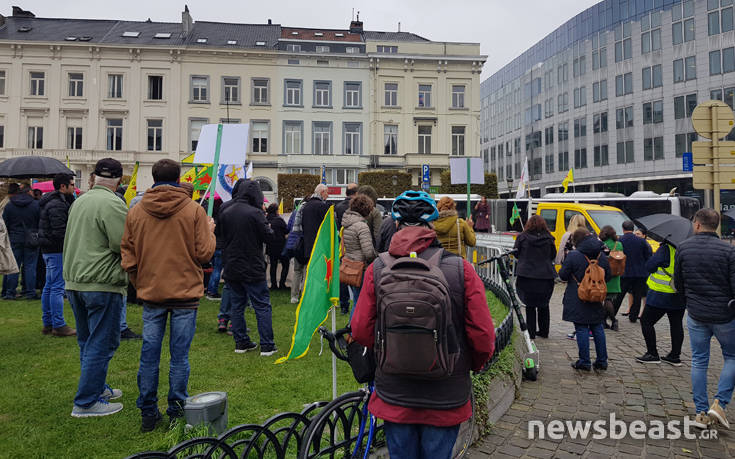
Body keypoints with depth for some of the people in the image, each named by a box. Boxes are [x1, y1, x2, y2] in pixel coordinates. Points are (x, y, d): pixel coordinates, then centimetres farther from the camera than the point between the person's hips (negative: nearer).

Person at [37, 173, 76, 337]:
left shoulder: (58, 202, 16)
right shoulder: (57, 205, -16)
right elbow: (60, 232, -23)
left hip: (49, 250, 11)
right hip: (56, 250, -11)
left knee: (49, 287, 14)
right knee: (57, 287, -7)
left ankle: (47, 323, 22)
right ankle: (58, 325, -2)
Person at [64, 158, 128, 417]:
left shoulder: (79, 202, 12)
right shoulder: (112, 204, -16)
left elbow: (69, 242, 19)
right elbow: (124, 245, -20)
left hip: (74, 282, 9)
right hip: (102, 284, -9)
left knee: (87, 341, 19)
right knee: (101, 344, 0)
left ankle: (96, 388, 32)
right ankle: (86, 402, 5)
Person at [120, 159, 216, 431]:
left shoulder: (136, 212, 3)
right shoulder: (194, 210, -6)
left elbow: (128, 258, 5)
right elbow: (204, 253, -6)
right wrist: (210, 232, 12)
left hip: (151, 294, 3)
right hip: (185, 293, -2)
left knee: (149, 355, 10)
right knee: (179, 356, 6)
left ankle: (148, 414, 19)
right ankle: (176, 411, 14)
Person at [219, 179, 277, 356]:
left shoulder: (225, 212, 4)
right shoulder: (255, 213, -15)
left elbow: (223, 235, 13)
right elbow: (267, 236, -11)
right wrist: (267, 225, 7)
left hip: (231, 268, 6)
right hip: (252, 268, -5)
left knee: (237, 305, 14)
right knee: (262, 306, 3)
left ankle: (241, 342, 19)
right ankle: (267, 345, 5)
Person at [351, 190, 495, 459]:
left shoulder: (377, 269, -11)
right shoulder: (461, 269, -13)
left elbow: (361, 331, -8)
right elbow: (483, 336, -12)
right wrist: (472, 365, 10)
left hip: (394, 397, 1)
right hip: (445, 401, -1)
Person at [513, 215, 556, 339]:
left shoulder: (522, 237, -6)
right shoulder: (548, 238, -3)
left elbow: (516, 253, 4)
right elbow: (553, 255, 6)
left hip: (527, 276, -2)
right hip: (546, 276, 2)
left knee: (530, 305, 7)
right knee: (544, 305, 16)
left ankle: (531, 332, 8)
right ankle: (544, 331, 23)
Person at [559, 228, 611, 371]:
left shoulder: (573, 256, -14)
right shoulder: (602, 256, 3)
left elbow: (563, 275, -9)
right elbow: (607, 277, 10)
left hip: (578, 301, -5)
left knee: (582, 329, 0)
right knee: (597, 328, 14)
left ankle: (584, 362, 3)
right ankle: (601, 361, 19)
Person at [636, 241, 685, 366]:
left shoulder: (666, 249, -17)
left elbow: (649, 266, -14)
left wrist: (656, 254, 0)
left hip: (661, 295, -7)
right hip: (680, 297, 7)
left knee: (646, 321, 5)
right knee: (676, 324, 15)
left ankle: (652, 354, 6)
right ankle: (675, 355, 21)